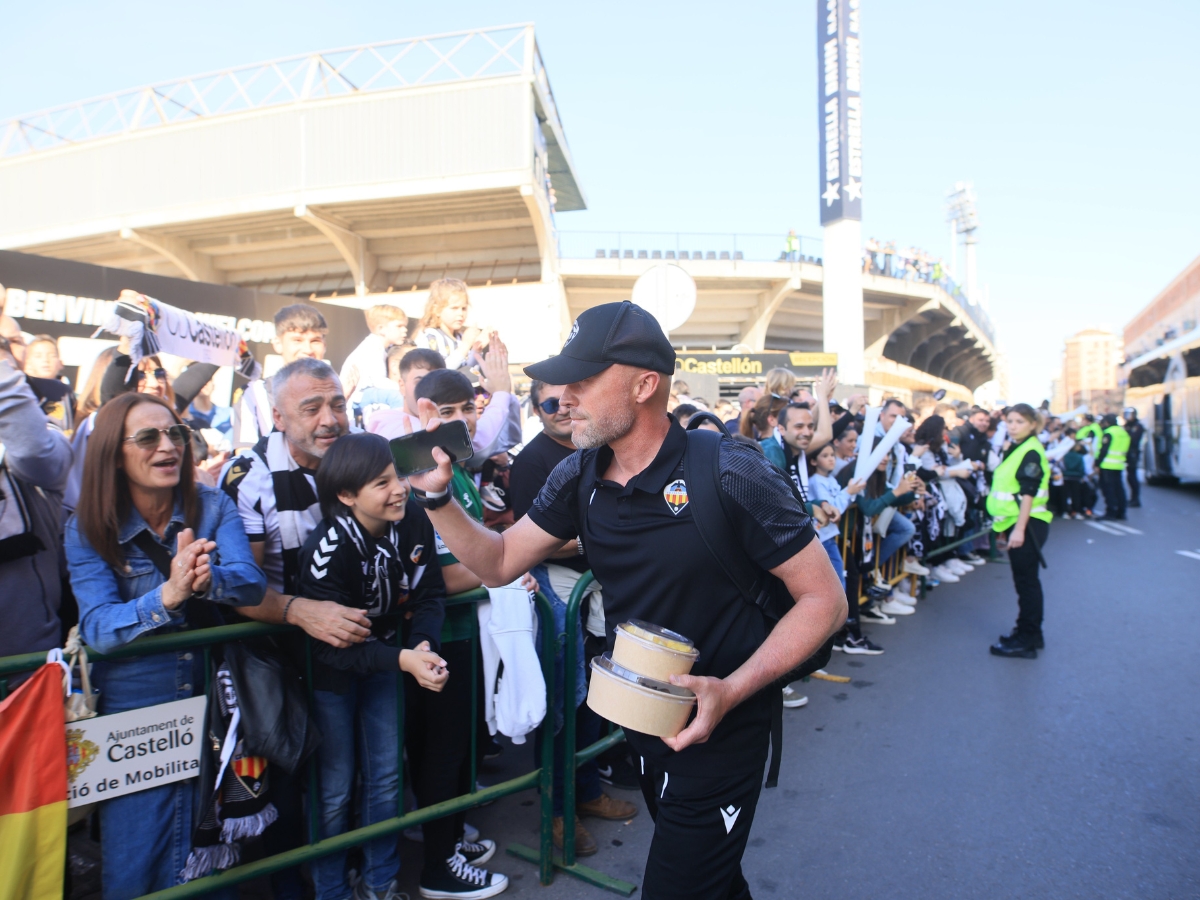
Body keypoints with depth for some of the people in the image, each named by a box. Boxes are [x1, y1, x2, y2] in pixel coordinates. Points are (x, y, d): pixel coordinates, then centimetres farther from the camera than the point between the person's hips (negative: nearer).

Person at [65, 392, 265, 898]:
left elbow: (251, 584, -19)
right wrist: (167, 595, -39)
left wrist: (207, 578, -41)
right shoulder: (87, 530, -8)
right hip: (131, 716, -1)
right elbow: (97, 628, -20)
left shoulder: (214, 508, -6)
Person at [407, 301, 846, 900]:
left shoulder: (731, 476, -24)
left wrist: (731, 690, -29)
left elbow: (824, 599, -19)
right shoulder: (579, 478, -5)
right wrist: (437, 495, -13)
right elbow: (499, 563, 2)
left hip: (718, 732, -6)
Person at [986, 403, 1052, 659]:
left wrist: (1019, 529, -25)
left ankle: (1026, 640, 4)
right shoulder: (1015, 449, 14)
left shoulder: (1030, 452, -15)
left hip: (1027, 524, -10)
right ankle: (1031, 635, 25)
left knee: (1026, 581, -3)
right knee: (1025, 580, 15)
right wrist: (1005, 524, 22)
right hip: (1016, 523, 10)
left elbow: (1028, 493, -21)